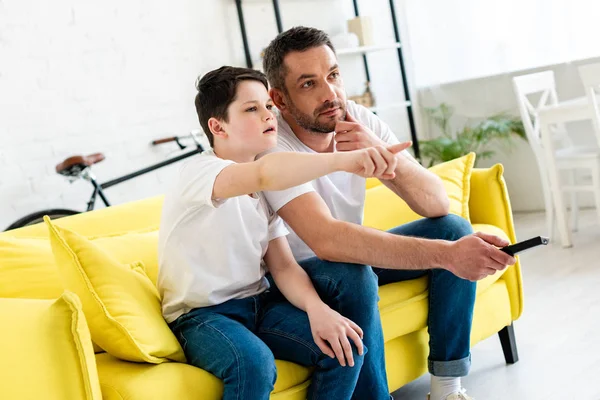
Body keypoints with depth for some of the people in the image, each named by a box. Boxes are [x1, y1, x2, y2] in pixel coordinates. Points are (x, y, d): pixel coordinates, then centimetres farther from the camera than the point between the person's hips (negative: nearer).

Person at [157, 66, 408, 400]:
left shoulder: (264, 191, 9)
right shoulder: (202, 172, -17)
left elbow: (283, 265, 2)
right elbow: (264, 174, -40)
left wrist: (316, 307, -18)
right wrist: (345, 159, -53)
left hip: (258, 303, 7)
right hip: (202, 313, -7)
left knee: (346, 345, -12)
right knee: (254, 363, -36)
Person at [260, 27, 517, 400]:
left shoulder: (359, 120, -11)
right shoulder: (272, 146, -28)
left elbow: (438, 205, -16)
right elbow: (327, 240, -43)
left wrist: (381, 153, -36)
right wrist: (445, 253, -48)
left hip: (354, 253, 7)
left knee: (455, 229, -8)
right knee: (351, 277, -36)